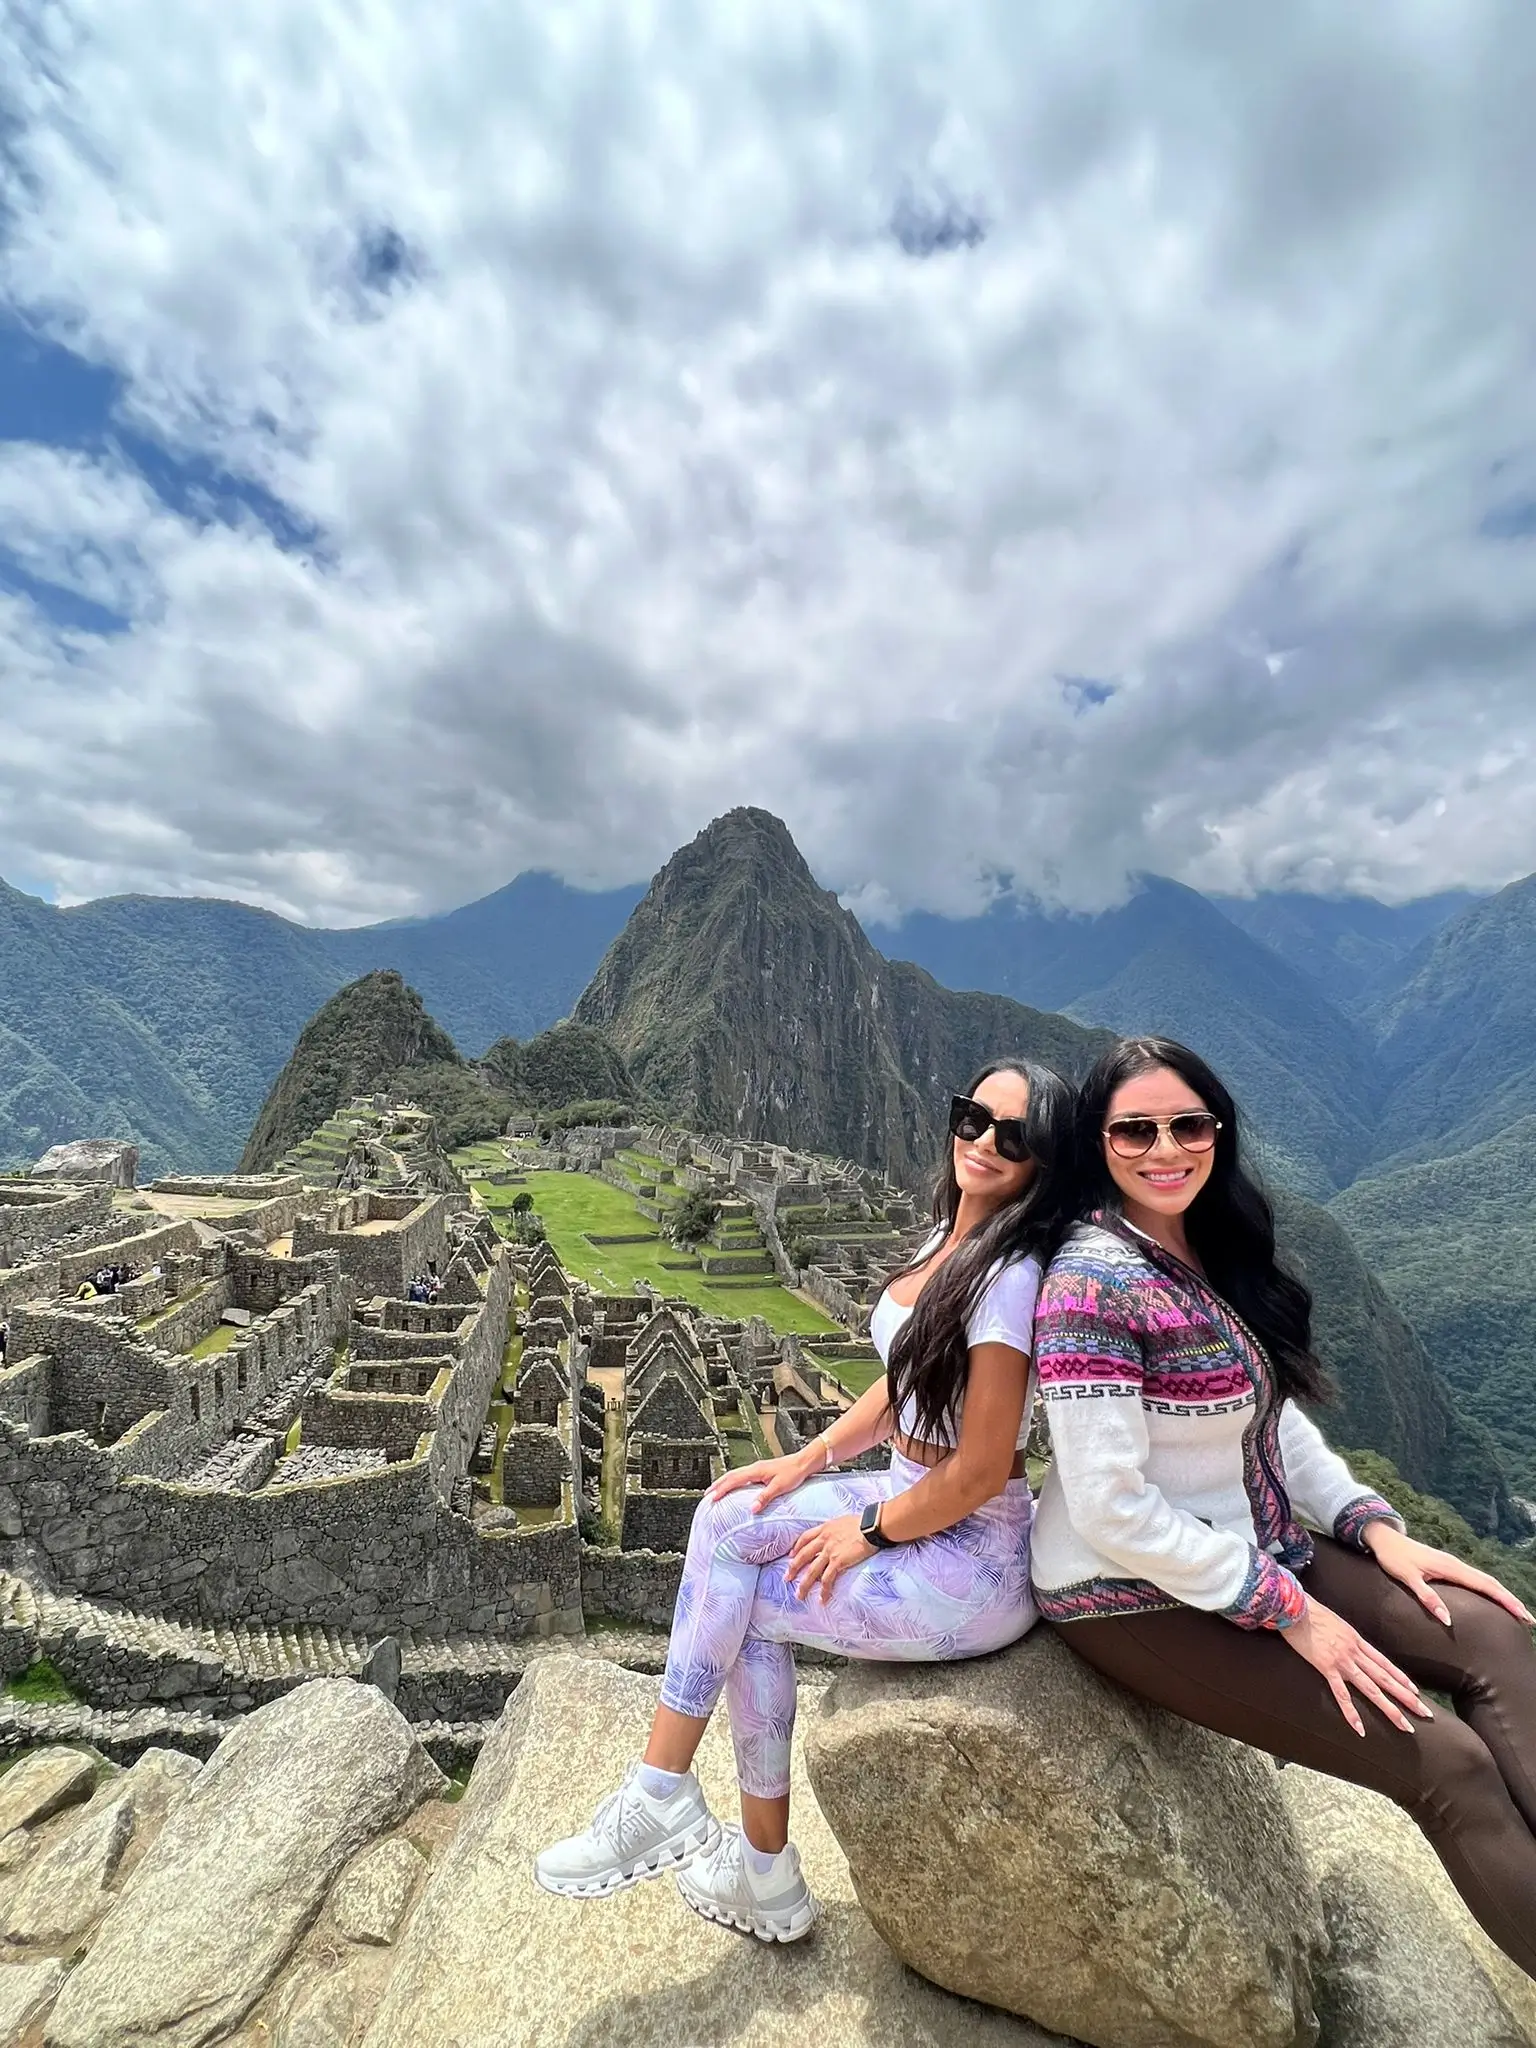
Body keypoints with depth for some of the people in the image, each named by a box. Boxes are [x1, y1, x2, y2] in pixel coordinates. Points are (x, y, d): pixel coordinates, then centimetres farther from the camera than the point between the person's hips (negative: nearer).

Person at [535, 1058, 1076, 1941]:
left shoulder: (1010, 1277, -24)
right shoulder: (951, 1239, 2)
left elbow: (981, 1470, -22)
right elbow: (905, 1384, 9)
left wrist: (867, 1531, -8)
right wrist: (806, 1462, 1)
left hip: (975, 1565, -7)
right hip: (918, 1497, 7)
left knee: (742, 1598, -4)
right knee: (728, 1518, -2)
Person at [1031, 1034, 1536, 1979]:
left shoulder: (1210, 1252, 1)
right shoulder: (1094, 1283, -25)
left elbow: (1270, 1412, 11)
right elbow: (1110, 1507, -24)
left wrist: (1371, 1524, -2)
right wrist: (1288, 1612, -15)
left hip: (1253, 1547, 8)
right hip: (1136, 1595, -7)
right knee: (1447, 1765, -8)